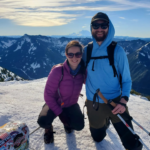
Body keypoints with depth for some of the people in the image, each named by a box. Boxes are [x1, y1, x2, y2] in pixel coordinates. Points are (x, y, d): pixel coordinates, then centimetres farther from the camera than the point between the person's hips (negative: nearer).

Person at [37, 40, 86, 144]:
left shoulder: (83, 71, -18)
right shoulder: (58, 71, -29)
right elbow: (48, 94, -21)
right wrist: (60, 113, -18)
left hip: (71, 104, 3)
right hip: (55, 103, -3)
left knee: (79, 126, -16)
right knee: (43, 121, -27)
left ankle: (68, 121, 22)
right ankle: (48, 128, 13)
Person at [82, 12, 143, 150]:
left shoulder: (117, 51, -11)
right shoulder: (87, 50, -3)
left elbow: (126, 80, -8)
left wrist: (123, 101, -21)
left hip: (115, 102, -2)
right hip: (93, 104, 3)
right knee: (98, 138, 23)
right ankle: (104, 122, 53)